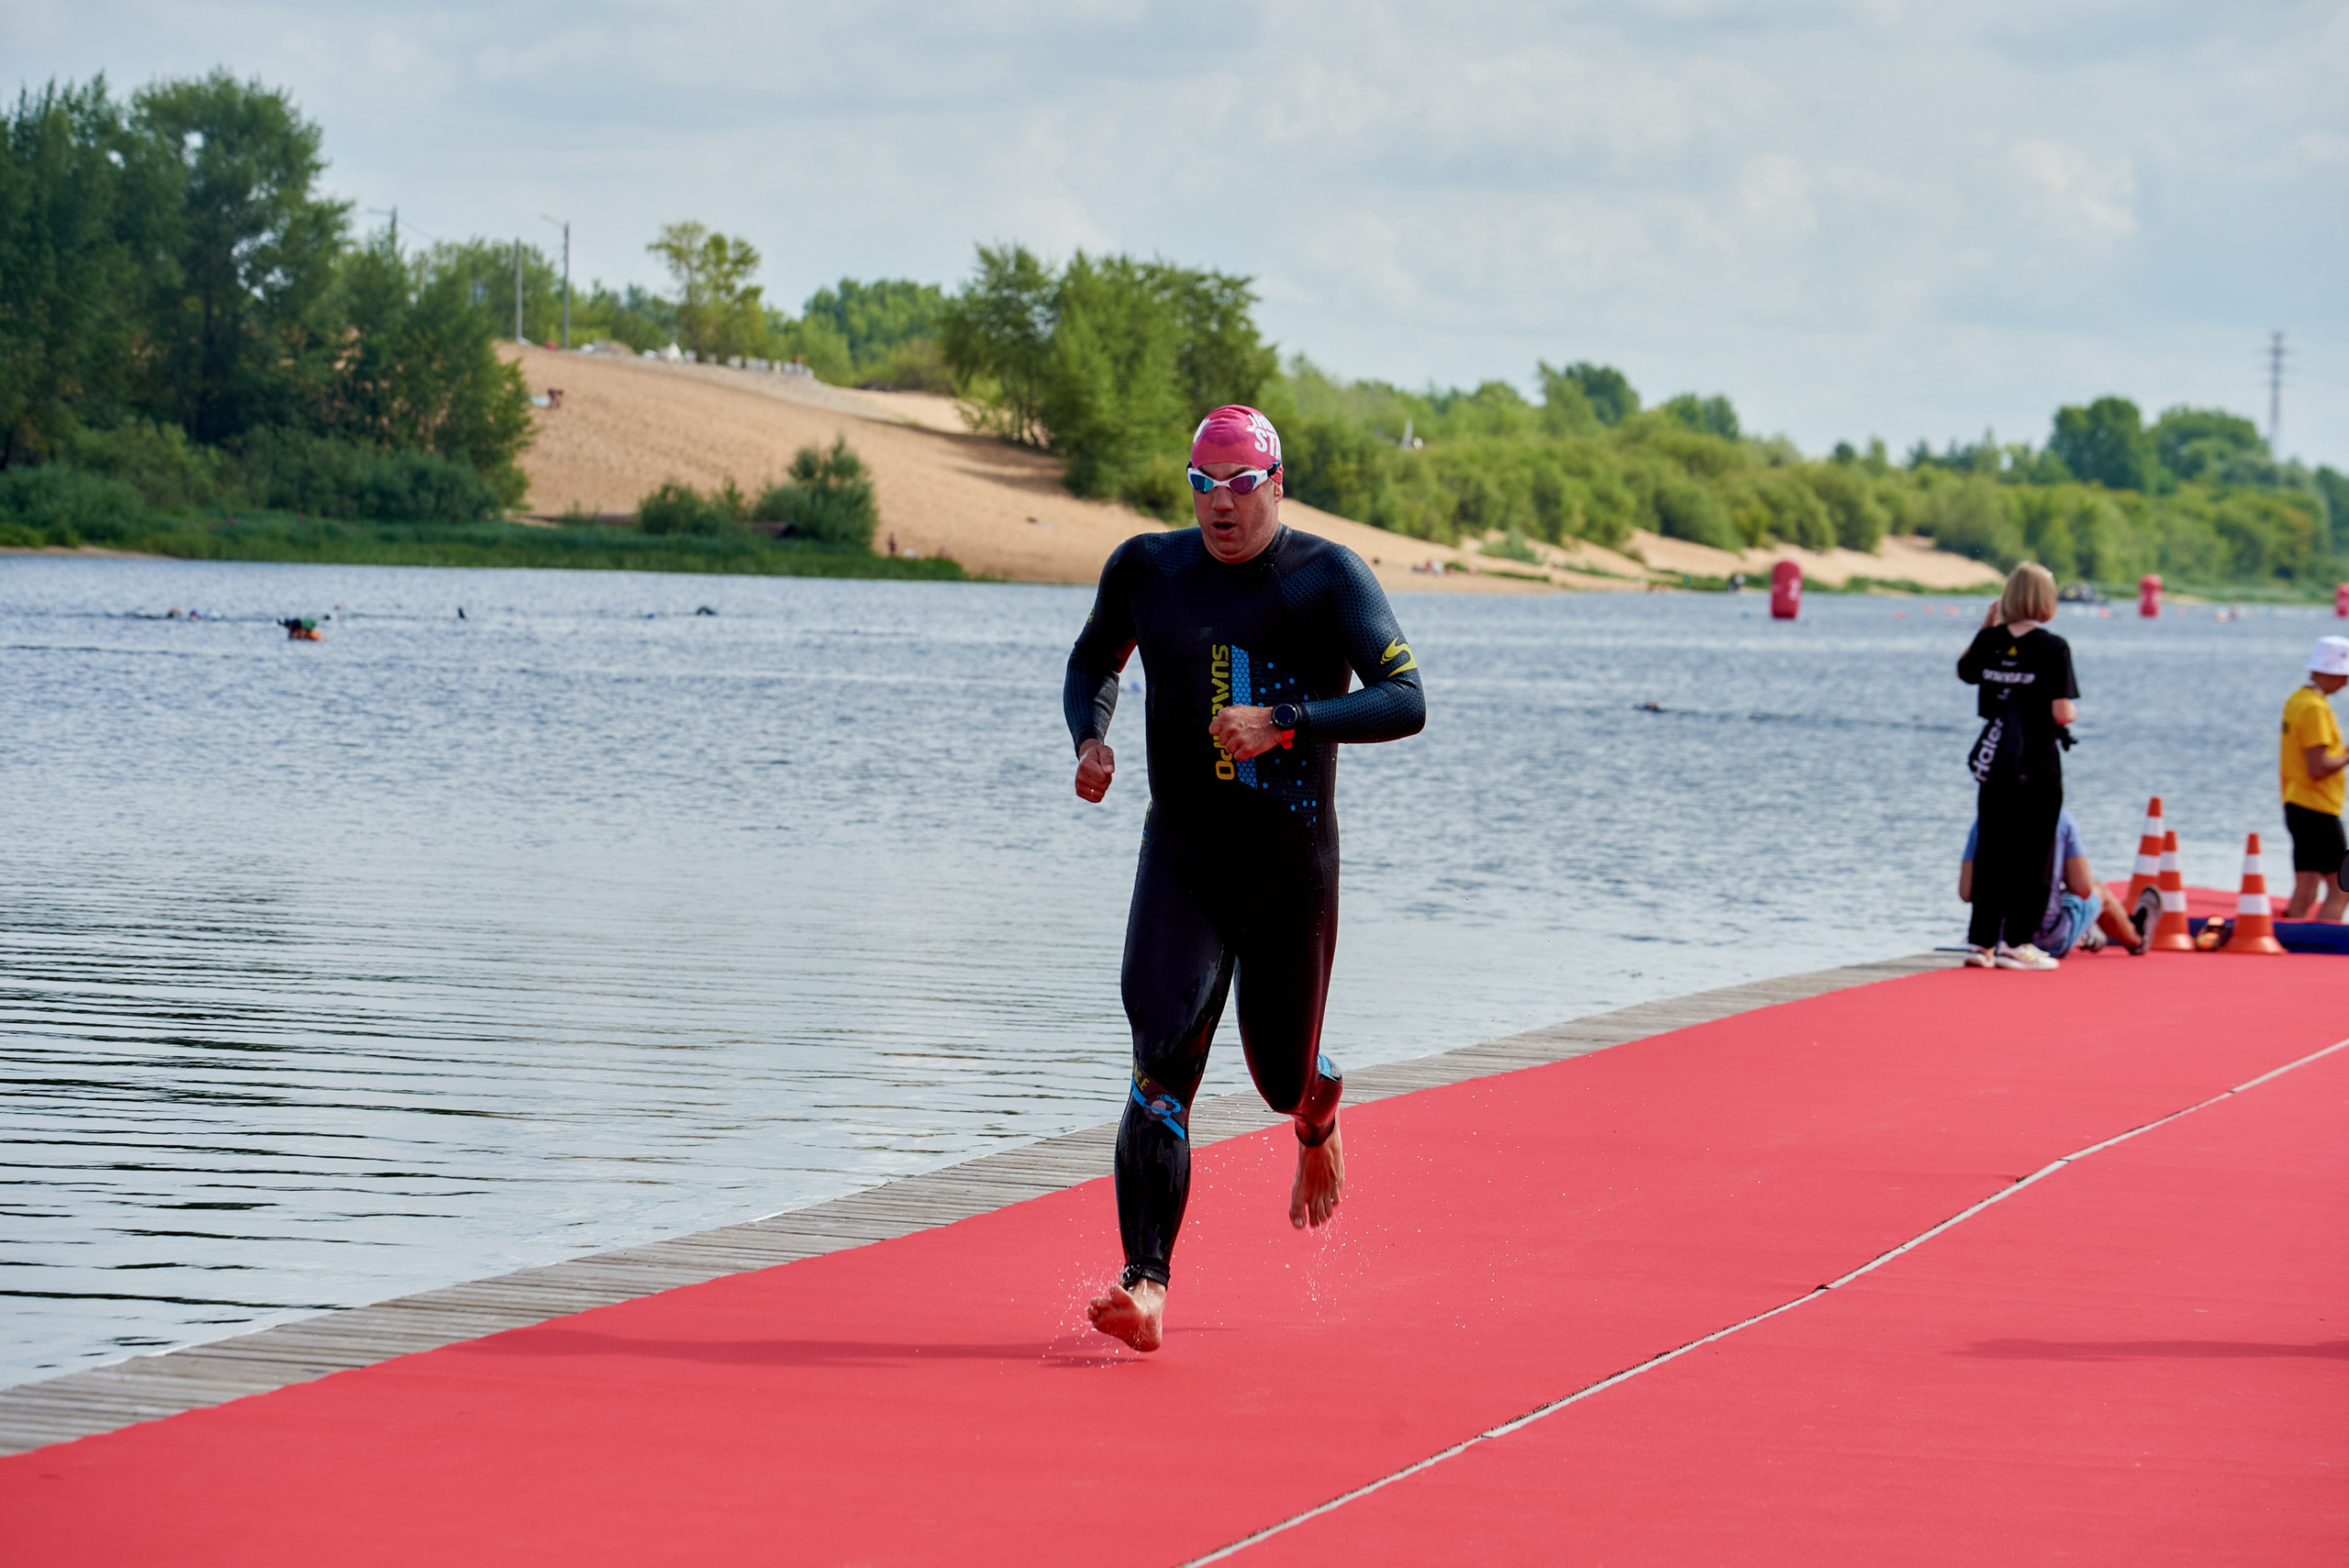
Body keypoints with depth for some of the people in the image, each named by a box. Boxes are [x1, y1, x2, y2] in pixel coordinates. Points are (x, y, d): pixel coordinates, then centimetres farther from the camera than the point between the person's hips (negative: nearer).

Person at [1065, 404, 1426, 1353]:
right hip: (1181, 857, 1)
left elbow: (1406, 703, -16)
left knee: (1283, 1080, 10)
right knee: (1163, 1060, -18)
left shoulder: (1330, 579, -7)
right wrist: (1090, 739, -1)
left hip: (1292, 871, -1)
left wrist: (1283, 725, -29)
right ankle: (1146, 1284, -22)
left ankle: (1320, 1114, 50)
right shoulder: (1146, 568, 3)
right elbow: (1093, 662, 21)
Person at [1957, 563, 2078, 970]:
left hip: (1995, 765, 4)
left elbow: (1964, 671, 21)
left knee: (1990, 850, 10)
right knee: (2032, 854, 3)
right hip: (2038, 768, -4)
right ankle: (2016, 942, 3)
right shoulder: (2053, 648, -13)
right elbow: (2062, 712, -18)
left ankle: (1981, 940, 11)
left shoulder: (1990, 641, 0)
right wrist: (2074, 711, 4)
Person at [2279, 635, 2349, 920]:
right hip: (2318, 809, -10)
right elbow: (2318, 768, -22)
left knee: (2304, 894, 8)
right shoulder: (2316, 708, -16)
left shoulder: (2296, 700, 14)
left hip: (2297, 806, 10)